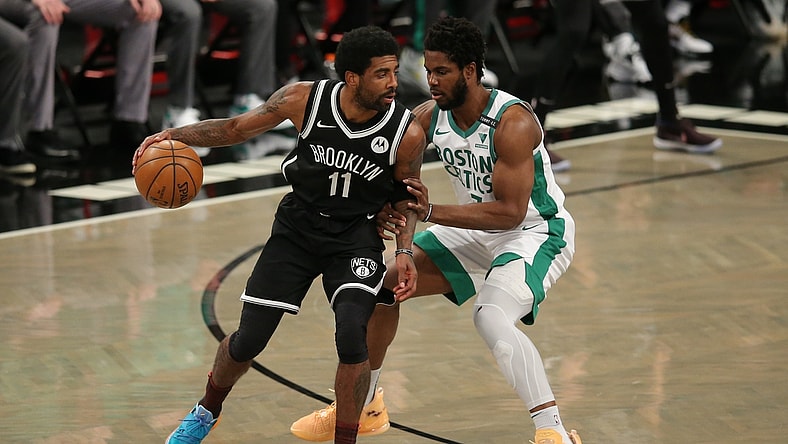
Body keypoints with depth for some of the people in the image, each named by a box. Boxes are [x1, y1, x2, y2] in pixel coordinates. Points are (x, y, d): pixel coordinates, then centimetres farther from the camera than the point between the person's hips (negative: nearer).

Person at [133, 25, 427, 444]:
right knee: (249, 339, 3)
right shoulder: (305, 99, -18)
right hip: (297, 228, 2)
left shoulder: (407, 133, -19)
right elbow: (237, 127, -3)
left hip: (356, 240, -1)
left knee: (351, 333, -27)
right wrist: (174, 134, -16)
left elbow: (405, 198, 0)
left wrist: (405, 252, -15)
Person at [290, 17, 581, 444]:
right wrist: (381, 209, -21)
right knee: (385, 285, 6)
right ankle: (362, 405, 24)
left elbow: (509, 212, -32)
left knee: (491, 317, -33)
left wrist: (433, 213, -36)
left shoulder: (513, 123, -30)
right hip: (478, 229, 8)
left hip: (537, 231, -8)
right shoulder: (430, 115, -9)